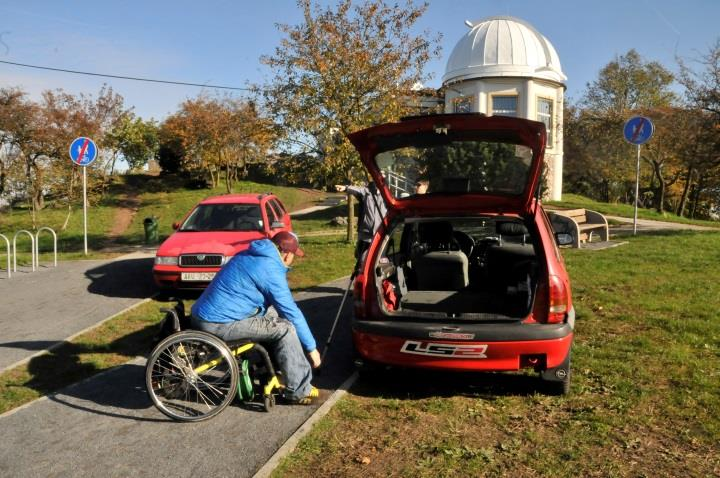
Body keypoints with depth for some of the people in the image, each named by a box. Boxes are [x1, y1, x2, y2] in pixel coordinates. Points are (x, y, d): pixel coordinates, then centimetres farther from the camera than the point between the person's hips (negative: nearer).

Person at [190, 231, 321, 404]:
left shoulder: (253, 256, 14)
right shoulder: (270, 268, -14)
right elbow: (291, 311, -12)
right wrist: (311, 347, -3)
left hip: (206, 315, 10)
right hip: (220, 323, -10)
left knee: (273, 313, 17)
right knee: (285, 328, -11)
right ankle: (299, 391, -2)